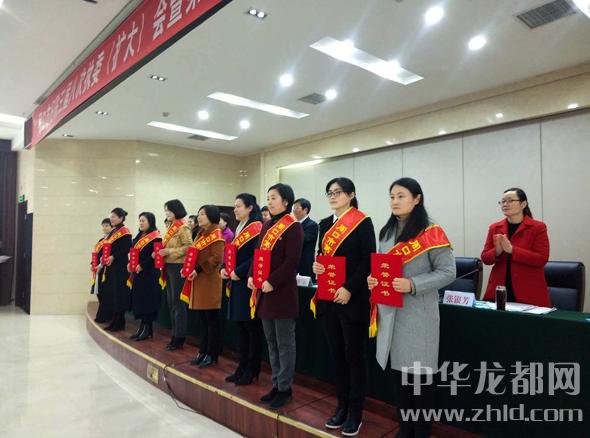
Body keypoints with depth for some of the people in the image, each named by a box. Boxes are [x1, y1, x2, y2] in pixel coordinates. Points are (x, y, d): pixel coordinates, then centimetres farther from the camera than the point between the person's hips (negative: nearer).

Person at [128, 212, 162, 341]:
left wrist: (142, 265, -21)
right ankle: (142, 327, 19)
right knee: (139, 300, 11)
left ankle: (148, 329, 4)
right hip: (138, 273, 9)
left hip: (149, 273, -9)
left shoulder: (155, 237, -10)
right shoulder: (139, 236, 16)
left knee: (147, 300, -4)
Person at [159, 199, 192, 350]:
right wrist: (161, 251, 5)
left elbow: (189, 247, -19)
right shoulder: (170, 227, 15)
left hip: (178, 267, -9)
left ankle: (180, 338, 5)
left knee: (178, 302, -4)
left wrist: (169, 251, -20)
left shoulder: (183, 227, -11)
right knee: (171, 302, 12)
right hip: (169, 267, 9)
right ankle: (175, 335, 21)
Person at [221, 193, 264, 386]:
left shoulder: (256, 228, -11)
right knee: (241, 326, 14)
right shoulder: (239, 228, 15)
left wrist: (238, 272, -19)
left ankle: (252, 371, 12)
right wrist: (224, 268, 1)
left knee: (252, 327, 1)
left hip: (249, 283, -9)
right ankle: (242, 367, 25)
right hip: (237, 283, 9)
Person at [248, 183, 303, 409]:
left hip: (282, 292, -8)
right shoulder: (266, 226, 13)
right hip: (264, 291, 8)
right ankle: (276, 384, 29)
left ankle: (285, 388, 18)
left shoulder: (293, 227, -10)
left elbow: (292, 261, -17)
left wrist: (272, 282, -20)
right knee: (271, 342, 16)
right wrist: (252, 276, 0)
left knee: (284, 344, 4)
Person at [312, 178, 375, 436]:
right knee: (336, 354, 14)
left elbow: (368, 261, -12)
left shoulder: (363, 223, -7)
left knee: (354, 355, 5)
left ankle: (355, 412, 19)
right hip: (328, 298, 6)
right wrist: (316, 266, -5)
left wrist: (349, 289, -20)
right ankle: (342, 406, 28)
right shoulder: (325, 224, 12)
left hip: (353, 299, -6)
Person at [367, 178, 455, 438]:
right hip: (390, 311, 6)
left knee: (419, 373, 4)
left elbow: (448, 272, -12)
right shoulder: (386, 232, 10)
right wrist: (372, 279, -3)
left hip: (418, 313, -6)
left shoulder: (431, 233, -9)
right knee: (398, 369, 14)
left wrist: (412, 285, -23)